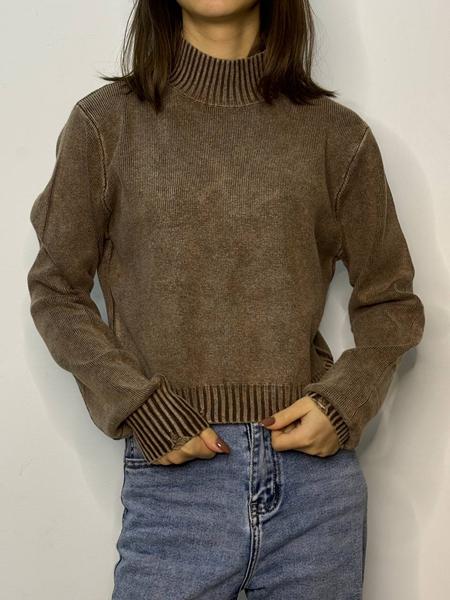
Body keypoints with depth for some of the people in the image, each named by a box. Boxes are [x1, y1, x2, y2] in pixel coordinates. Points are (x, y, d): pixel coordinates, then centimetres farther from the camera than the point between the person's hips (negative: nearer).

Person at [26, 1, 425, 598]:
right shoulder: (106, 122, 1)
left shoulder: (337, 134, 3)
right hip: (173, 476, -1)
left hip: (316, 475, 2)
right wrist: (139, 408, -8)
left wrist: (346, 400, -7)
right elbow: (56, 291, 5)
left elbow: (391, 301, 10)